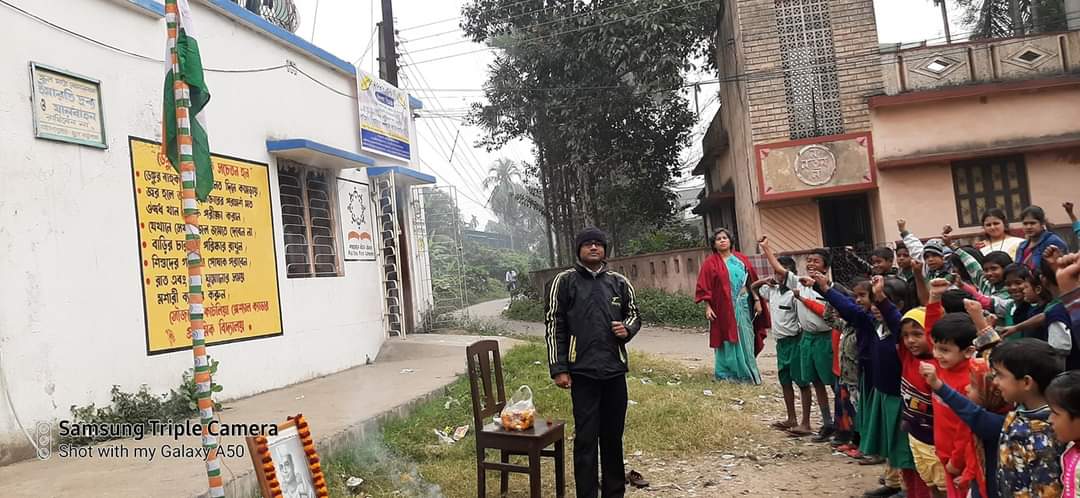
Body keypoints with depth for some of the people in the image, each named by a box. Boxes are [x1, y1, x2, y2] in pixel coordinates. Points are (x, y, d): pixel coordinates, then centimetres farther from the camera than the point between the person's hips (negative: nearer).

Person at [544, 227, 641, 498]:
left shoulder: (620, 282, 9)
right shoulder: (564, 281, 1)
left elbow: (634, 314, 21)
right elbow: (554, 326, -1)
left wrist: (627, 329, -4)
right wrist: (558, 369, -7)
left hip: (615, 370, 3)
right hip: (582, 371, -3)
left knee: (614, 435, 12)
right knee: (586, 437, -1)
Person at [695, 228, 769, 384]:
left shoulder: (741, 259, 10)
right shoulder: (710, 263, -2)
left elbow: (752, 281, 10)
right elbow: (704, 287, -7)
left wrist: (757, 301, 4)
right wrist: (707, 307, -15)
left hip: (744, 305, 4)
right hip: (724, 307, -4)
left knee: (745, 339, 8)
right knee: (728, 340, 0)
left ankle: (747, 372, 19)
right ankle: (726, 373, 9)